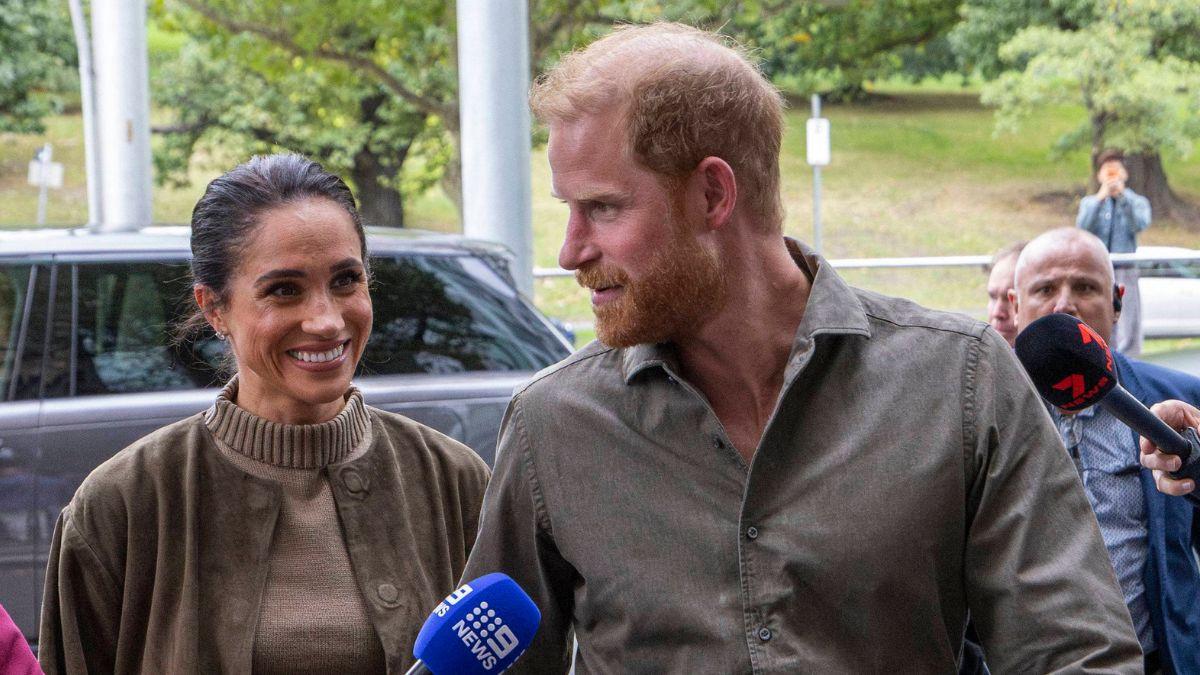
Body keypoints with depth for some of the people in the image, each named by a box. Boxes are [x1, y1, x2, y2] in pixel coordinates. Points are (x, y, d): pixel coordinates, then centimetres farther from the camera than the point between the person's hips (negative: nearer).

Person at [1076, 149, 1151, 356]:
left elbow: (1141, 224, -11)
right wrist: (1100, 198, -15)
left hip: (1124, 274, -2)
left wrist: (1123, 196, -16)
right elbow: (1082, 226, -6)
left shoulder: (1137, 202, 9)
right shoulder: (1089, 202, 13)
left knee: (1127, 332, -10)